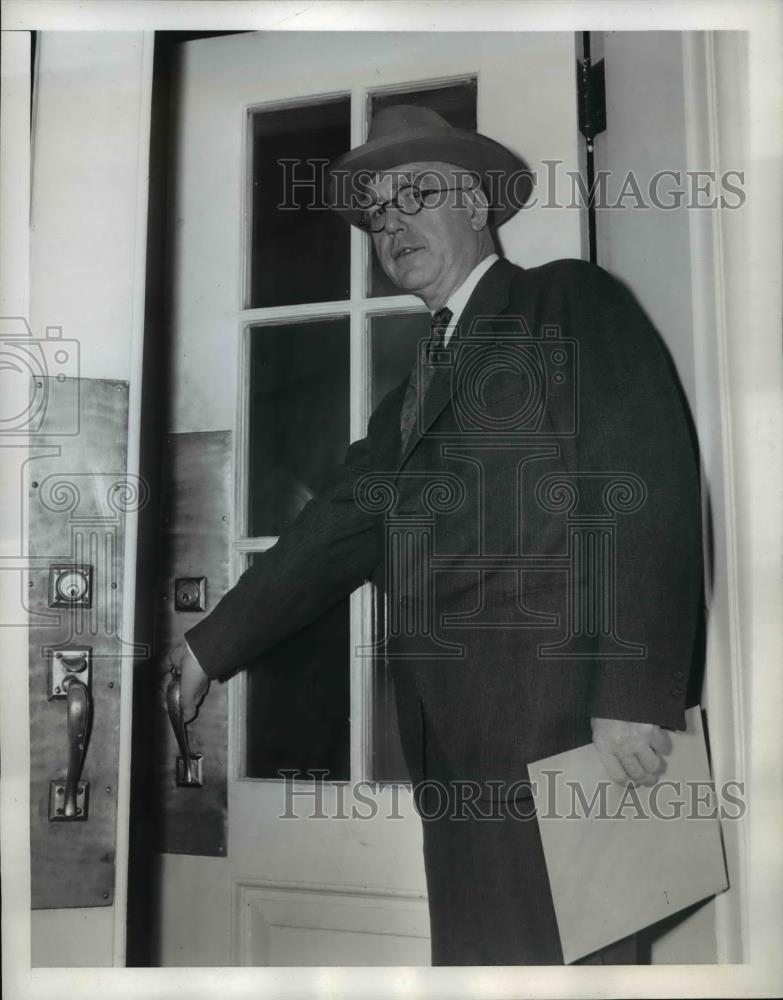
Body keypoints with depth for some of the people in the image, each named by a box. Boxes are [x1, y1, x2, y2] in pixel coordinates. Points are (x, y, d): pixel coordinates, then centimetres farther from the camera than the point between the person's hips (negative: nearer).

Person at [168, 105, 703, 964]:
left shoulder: (571, 302, 4)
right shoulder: (415, 391, 24)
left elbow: (649, 484, -9)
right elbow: (336, 531, 24)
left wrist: (632, 694, -17)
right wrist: (211, 647, 23)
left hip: (560, 719, -6)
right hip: (456, 745, 6)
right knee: (479, 954, 9)